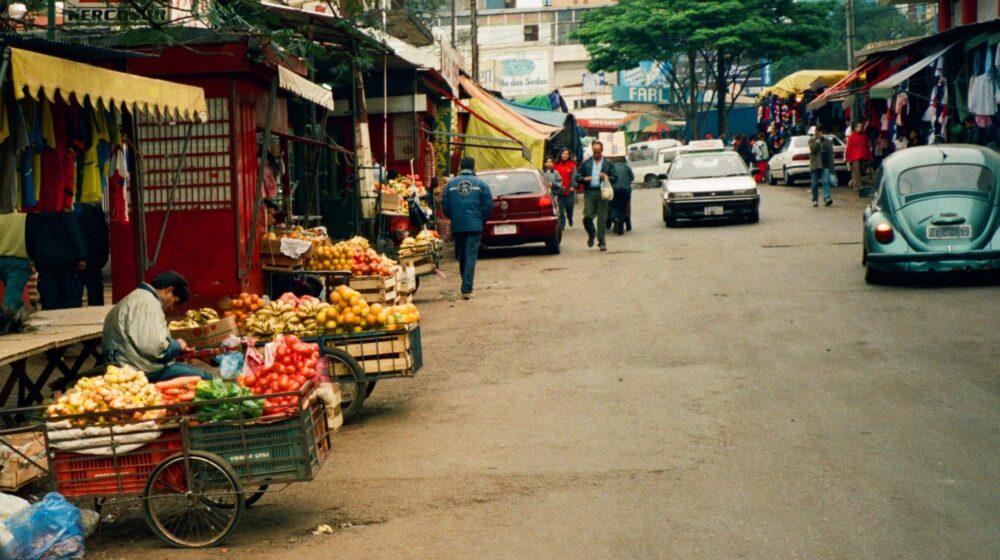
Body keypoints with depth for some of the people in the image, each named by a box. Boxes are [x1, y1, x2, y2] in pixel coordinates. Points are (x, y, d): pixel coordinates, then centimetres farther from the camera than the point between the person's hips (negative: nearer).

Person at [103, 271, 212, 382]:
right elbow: (156, 347, -24)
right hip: (143, 372, -11)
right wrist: (178, 345, -4)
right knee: (205, 378, -13)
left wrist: (174, 344, 13)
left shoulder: (139, 298, 18)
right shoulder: (148, 303, -15)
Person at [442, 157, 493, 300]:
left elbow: (445, 205, 3)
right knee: (471, 256, -4)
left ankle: (466, 287, 24)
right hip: (475, 226, -2)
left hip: (457, 226, 2)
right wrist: (482, 220, 13)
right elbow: (488, 205, -3)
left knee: (461, 256, 16)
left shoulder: (451, 184, 5)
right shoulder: (480, 184, 0)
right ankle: (467, 289, -13)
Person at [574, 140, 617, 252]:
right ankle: (592, 234, 20)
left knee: (602, 218, -2)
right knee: (587, 216, -9)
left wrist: (607, 177, -10)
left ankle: (602, 242, 4)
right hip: (589, 193, 1)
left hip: (602, 193, -1)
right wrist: (584, 179, -9)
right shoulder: (585, 163, 13)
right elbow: (577, 178, 11)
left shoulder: (608, 164, 11)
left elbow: (615, 178, 9)